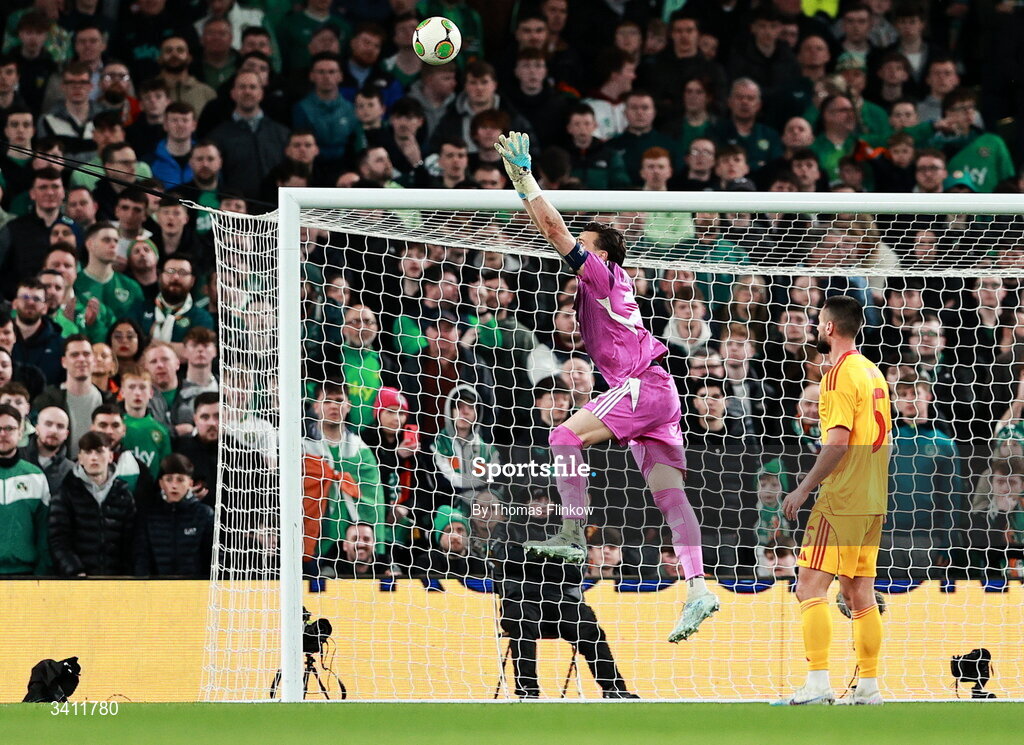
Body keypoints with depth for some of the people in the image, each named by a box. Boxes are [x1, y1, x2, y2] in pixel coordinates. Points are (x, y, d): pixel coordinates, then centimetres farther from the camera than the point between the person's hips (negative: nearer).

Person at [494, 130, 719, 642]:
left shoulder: (601, 271, -1)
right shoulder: (601, 279, 22)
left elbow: (555, 227, -6)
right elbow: (551, 230, 28)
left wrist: (525, 173, 0)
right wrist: (519, 184, 27)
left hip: (641, 385, -10)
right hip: (656, 394, 10)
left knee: (565, 436, -15)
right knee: (668, 493, 0)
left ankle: (573, 534, -23)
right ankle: (697, 591, -9)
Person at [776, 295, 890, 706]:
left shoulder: (840, 375, -12)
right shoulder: (873, 372, 15)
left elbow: (837, 442, -20)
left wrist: (804, 489, -16)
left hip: (841, 501, -9)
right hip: (872, 501, 9)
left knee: (810, 588, -10)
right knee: (860, 593, 12)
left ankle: (818, 684, -18)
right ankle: (868, 686, 12)